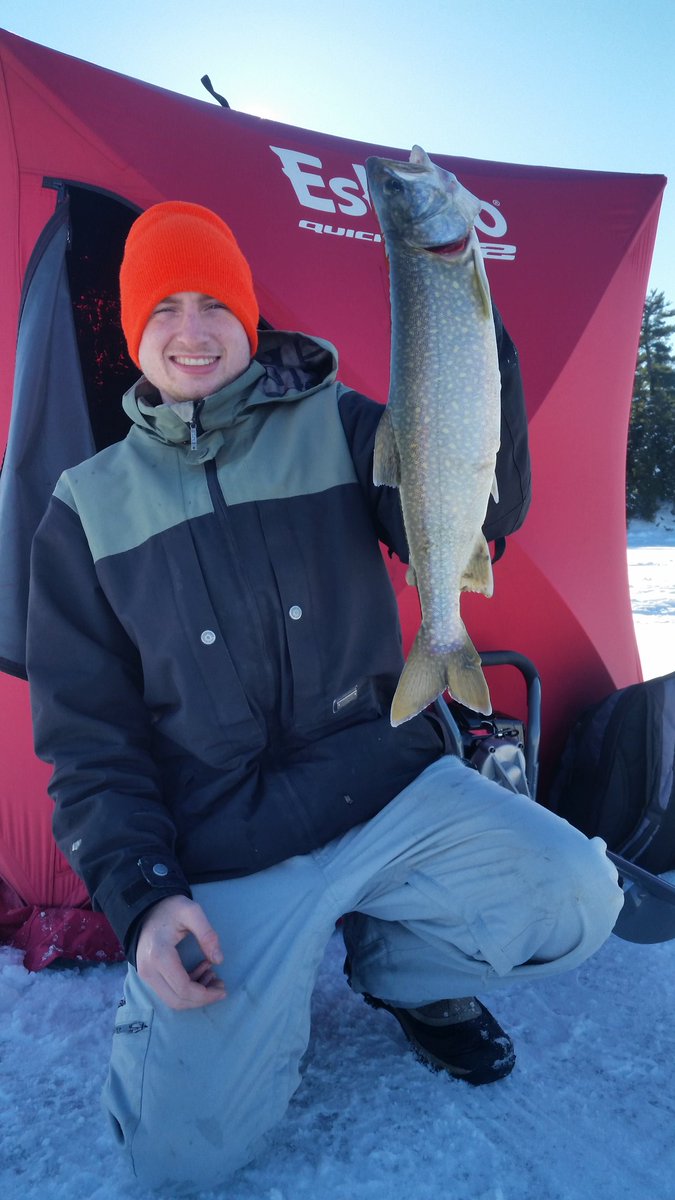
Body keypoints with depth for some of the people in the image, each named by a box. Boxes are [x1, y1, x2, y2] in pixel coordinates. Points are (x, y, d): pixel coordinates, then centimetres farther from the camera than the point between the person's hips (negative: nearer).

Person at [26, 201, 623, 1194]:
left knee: (578, 897, -19)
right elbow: (86, 728, 3)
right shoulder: (92, 505, 4)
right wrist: (141, 892, -9)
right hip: (221, 857, 0)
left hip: (392, 794, 1)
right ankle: (278, 973, 20)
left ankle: (400, 964, 12)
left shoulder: (335, 427, 2)